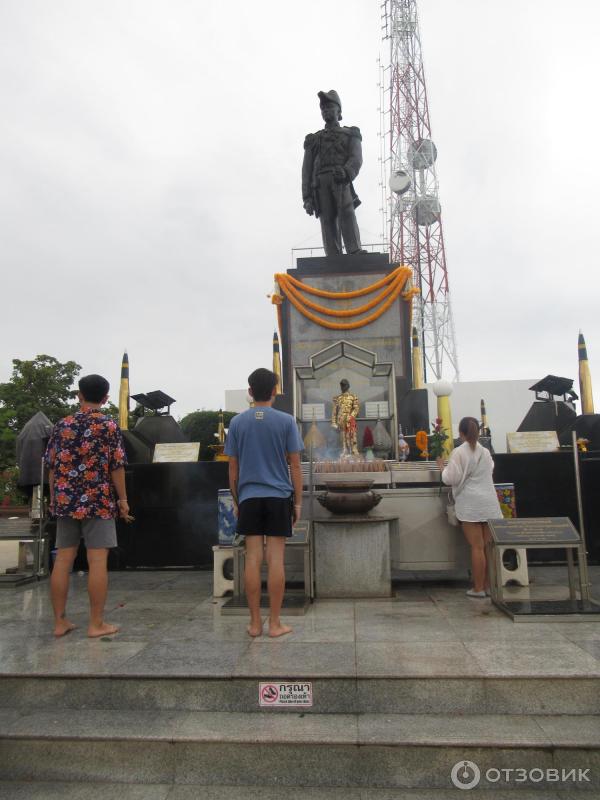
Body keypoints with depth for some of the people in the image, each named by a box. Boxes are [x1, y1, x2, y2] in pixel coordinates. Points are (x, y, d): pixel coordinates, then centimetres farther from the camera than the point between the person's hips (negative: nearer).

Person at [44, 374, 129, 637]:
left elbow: (52, 465, 8)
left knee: (62, 561, 9)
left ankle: (60, 621, 17)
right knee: (97, 562, 0)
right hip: (98, 502, -4)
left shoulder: (63, 425, 6)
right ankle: (96, 624, 5)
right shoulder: (109, 426, -6)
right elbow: (117, 467, -7)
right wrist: (122, 499, 1)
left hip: (65, 502, 5)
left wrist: (54, 497, 19)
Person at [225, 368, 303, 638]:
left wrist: (236, 500, 16)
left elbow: (233, 467, 6)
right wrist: (298, 501, 6)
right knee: (275, 560, 2)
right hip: (279, 497, -2)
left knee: (252, 560, 5)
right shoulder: (286, 421, -2)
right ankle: (275, 623, 9)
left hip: (249, 498, 2)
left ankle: (255, 623, 13)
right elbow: (295, 465, -2)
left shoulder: (237, 422, 3)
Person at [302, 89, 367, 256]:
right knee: (328, 220, -11)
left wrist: (345, 172, -21)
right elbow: (307, 169, 18)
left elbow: (356, 159, 3)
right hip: (320, 182, 2)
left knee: (346, 211, -25)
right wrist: (307, 198, 4)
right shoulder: (313, 139, 29)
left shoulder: (350, 134, 22)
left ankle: (355, 252, -38)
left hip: (341, 180, -2)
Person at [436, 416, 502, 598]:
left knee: (477, 547, -3)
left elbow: (451, 479, -9)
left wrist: (442, 466, 7)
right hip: (489, 503, 5)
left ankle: (478, 588, 3)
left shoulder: (458, 453, -8)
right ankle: (489, 585, 15)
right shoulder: (485, 452, 10)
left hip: (470, 505, -5)